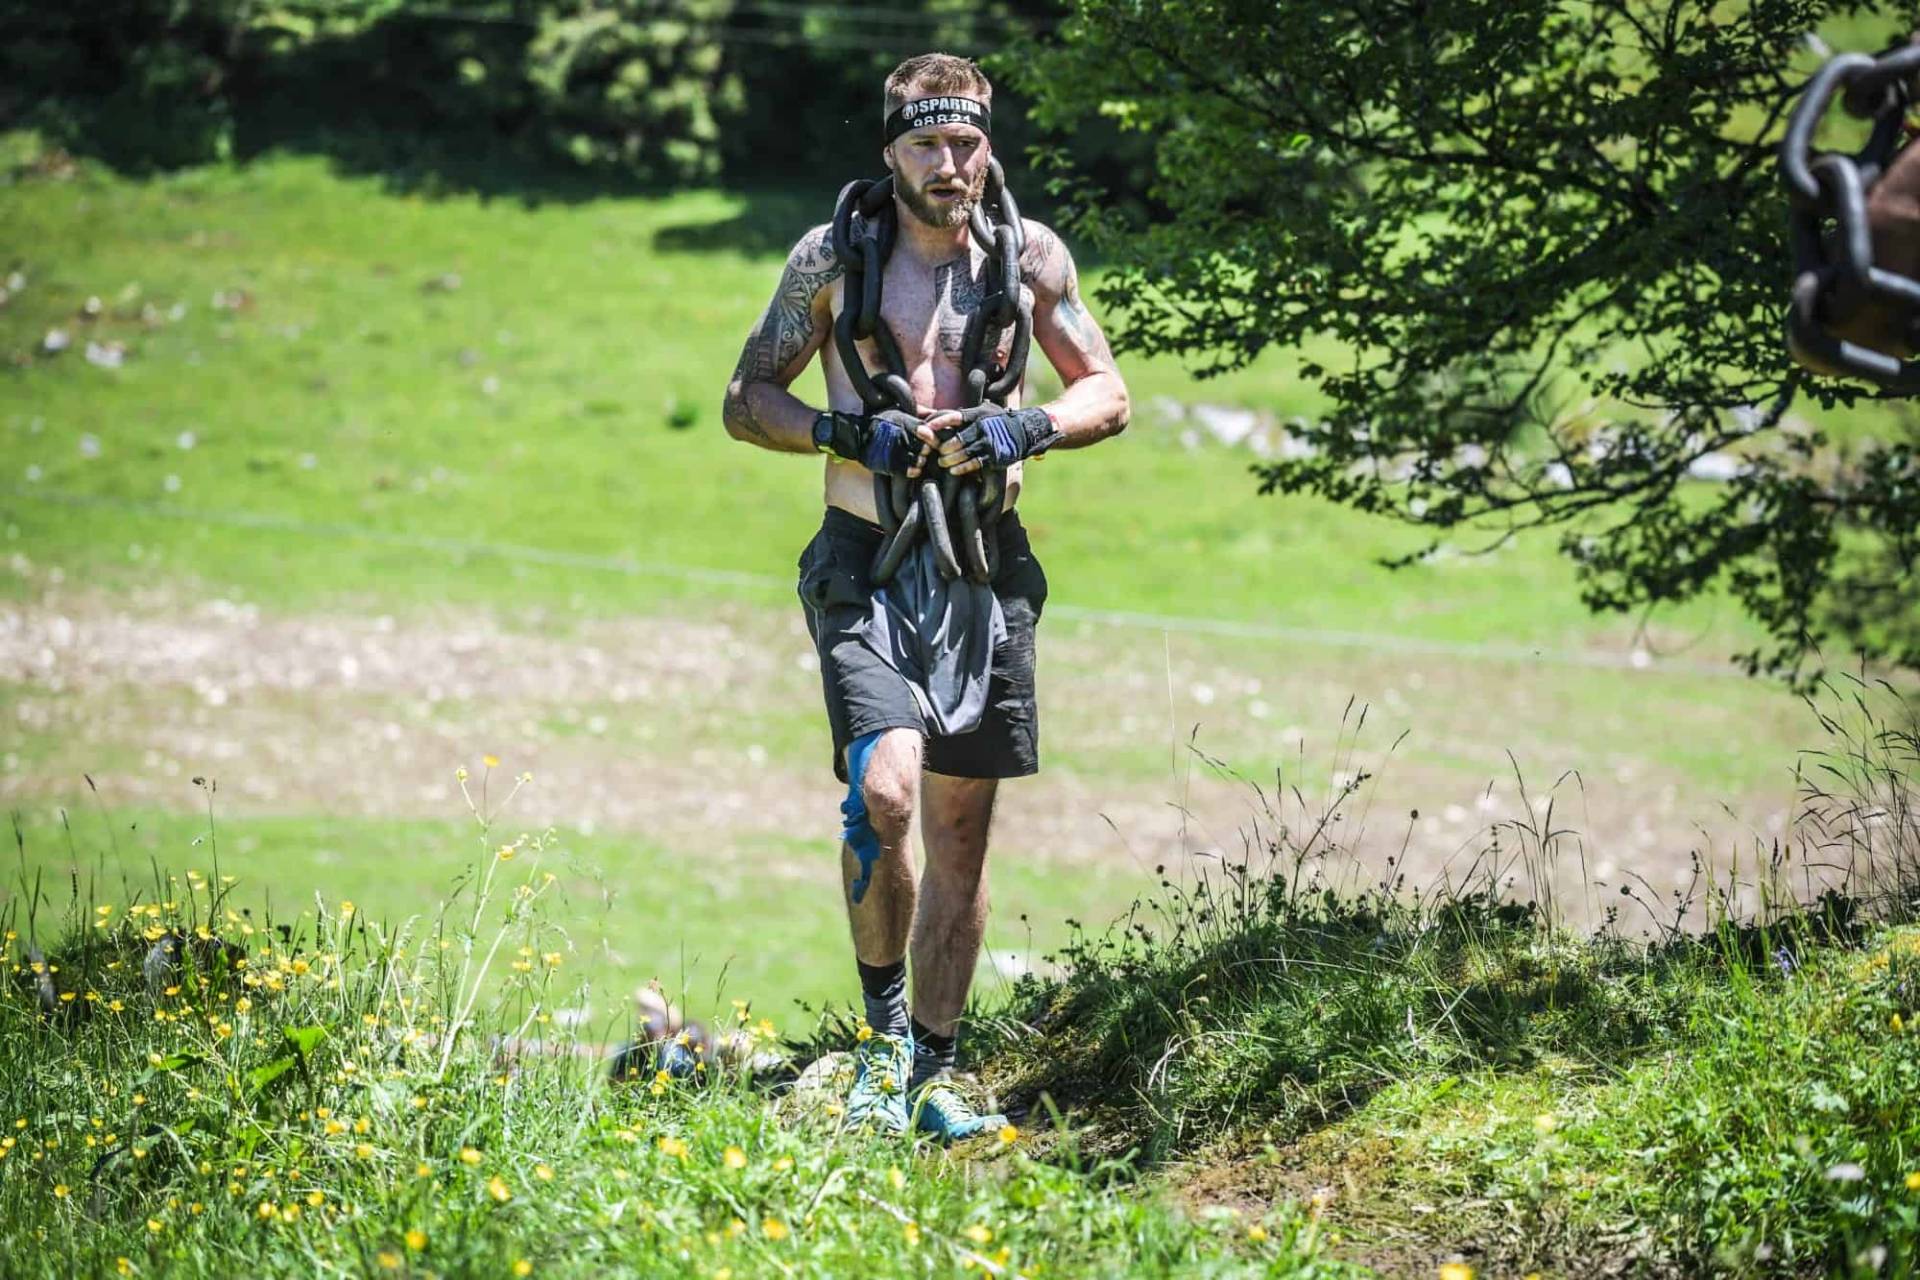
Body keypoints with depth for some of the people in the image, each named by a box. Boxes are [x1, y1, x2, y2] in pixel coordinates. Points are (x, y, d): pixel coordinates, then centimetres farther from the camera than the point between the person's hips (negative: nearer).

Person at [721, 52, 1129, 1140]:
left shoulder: (1029, 256, 3)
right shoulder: (833, 257, -2)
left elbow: (1109, 393, 8)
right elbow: (747, 402, 2)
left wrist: (1024, 430, -11)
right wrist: (847, 433, -15)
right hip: (866, 559, -2)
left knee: (962, 822, 5)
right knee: (885, 789, -22)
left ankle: (933, 1072, 16)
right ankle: (885, 1030, -3)